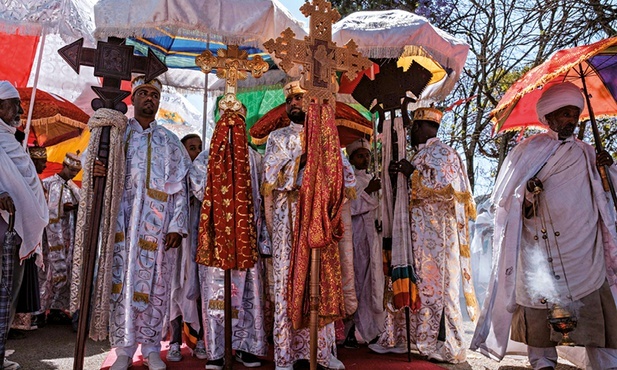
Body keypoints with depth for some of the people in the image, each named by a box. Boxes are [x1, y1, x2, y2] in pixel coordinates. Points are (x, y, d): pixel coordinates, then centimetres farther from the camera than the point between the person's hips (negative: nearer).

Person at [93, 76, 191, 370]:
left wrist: (177, 225, -2)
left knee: (155, 283, 1)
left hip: (159, 225, 0)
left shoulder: (169, 141, 13)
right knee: (122, 281, 0)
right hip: (123, 222, 0)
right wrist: (95, 171, -14)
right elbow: (99, 169, 12)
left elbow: (180, 187, 7)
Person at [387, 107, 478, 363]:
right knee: (427, 282, 10)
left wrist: (413, 173, -16)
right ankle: (432, 341, 18)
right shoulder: (425, 153, 20)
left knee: (435, 283, -6)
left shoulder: (438, 152, -8)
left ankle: (446, 347, 2)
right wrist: (402, 174, 13)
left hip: (435, 230, -9)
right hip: (424, 231, 9)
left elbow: (446, 186, -18)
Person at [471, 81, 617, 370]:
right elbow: (506, 196, 3)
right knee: (540, 304, -1)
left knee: (592, 308, -2)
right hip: (540, 247, -2)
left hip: (584, 249, 3)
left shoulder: (586, 152, 14)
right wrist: (529, 195, -17)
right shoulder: (529, 150, 4)